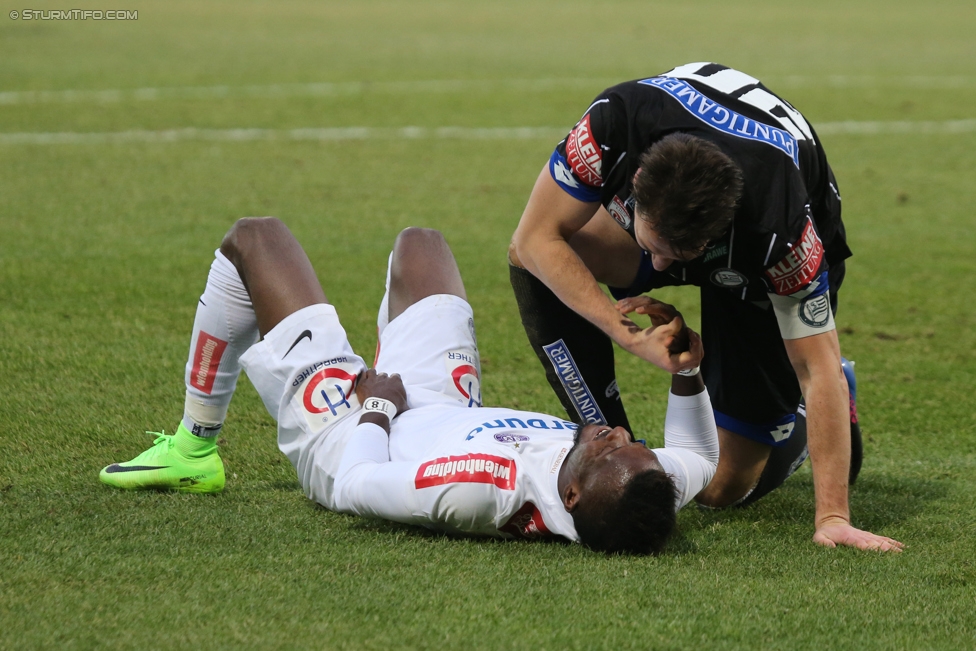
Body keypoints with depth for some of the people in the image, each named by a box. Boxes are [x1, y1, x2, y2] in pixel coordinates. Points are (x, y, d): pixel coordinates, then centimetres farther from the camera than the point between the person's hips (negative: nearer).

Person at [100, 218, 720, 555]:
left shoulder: (483, 490, -52)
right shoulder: (655, 494, -36)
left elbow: (355, 488, -34)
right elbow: (699, 458, -10)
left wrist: (376, 407, -17)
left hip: (349, 435, -5)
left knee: (253, 239, 10)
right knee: (419, 242, 28)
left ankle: (194, 449, 31)